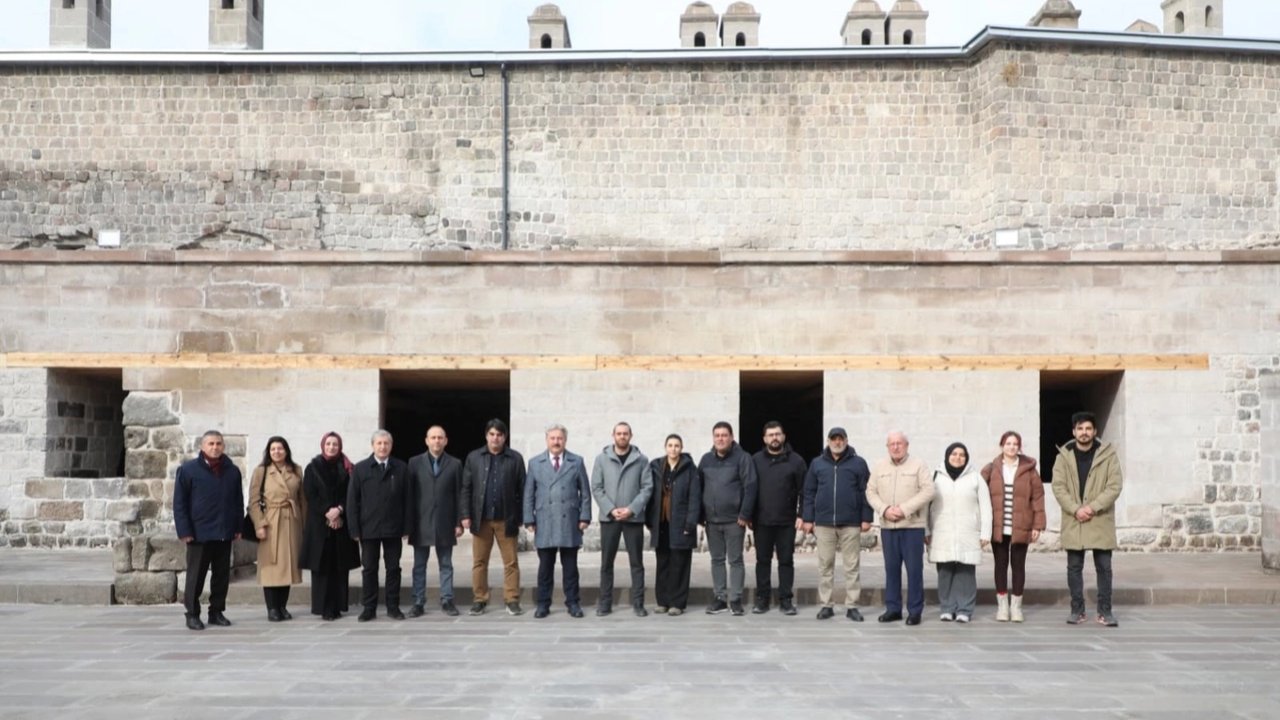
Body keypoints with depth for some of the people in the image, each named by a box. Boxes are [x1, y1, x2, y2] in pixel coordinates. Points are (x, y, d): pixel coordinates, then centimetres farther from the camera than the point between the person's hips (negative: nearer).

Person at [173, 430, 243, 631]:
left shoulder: (232, 471, 9)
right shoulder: (187, 470, -3)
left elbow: (238, 501, 14)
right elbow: (179, 503, -4)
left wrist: (238, 527, 8)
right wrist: (184, 531, -10)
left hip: (225, 534, 4)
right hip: (199, 533, -4)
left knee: (222, 576, 9)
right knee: (196, 576, 3)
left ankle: (217, 612, 20)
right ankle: (192, 615, 12)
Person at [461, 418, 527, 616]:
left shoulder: (515, 458, 3)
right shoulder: (474, 457, 6)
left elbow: (521, 490, 2)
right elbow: (466, 488, 5)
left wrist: (520, 518, -2)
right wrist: (466, 515, -3)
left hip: (507, 519, -1)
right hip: (481, 518, 1)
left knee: (511, 562, 2)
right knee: (479, 562, 6)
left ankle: (512, 600, 9)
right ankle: (480, 600, 14)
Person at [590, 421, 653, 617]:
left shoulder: (641, 459, 1)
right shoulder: (602, 458, 3)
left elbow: (647, 487, -2)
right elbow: (596, 488, 1)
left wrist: (631, 509, -13)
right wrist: (611, 509, -10)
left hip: (634, 517, -1)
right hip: (608, 518, 1)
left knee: (637, 562, 3)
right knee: (606, 562, 5)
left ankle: (638, 603, 8)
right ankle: (605, 603, 12)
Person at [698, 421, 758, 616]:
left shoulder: (742, 458, -5)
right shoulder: (706, 460, 10)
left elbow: (750, 488, -10)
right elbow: (699, 488, 12)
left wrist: (744, 514, -15)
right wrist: (700, 515, 5)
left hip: (734, 520, -5)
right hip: (712, 520, 5)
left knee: (735, 560, 2)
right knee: (717, 560, 10)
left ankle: (735, 599, 6)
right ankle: (720, 598, 17)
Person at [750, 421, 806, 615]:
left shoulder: (795, 460, 2)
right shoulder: (756, 460, 5)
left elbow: (803, 490, 0)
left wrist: (801, 515, -7)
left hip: (787, 521, -1)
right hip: (762, 521, 1)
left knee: (786, 561, 5)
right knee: (763, 560, 8)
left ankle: (786, 599, 11)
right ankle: (762, 598, 15)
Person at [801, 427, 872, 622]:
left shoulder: (858, 463, 4)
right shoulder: (817, 463, 8)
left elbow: (865, 492, 2)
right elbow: (809, 493, 9)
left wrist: (866, 518, -3)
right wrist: (807, 518, 3)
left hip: (851, 524, -1)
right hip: (824, 523, 2)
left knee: (852, 566, 2)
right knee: (825, 565, 5)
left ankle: (851, 606, 8)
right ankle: (825, 605, 11)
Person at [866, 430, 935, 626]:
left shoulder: (918, 466, 0)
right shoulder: (879, 468, 11)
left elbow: (928, 491, -9)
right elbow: (871, 492, 8)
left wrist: (905, 509, -15)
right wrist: (884, 510, -9)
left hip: (912, 525, -3)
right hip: (887, 526, 4)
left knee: (914, 569, -2)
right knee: (891, 568, 8)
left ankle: (915, 611, 5)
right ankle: (893, 608, 16)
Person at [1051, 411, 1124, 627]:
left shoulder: (1108, 454, 0)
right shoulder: (1064, 456, 4)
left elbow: (1115, 485, -6)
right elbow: (1058, 486, -2)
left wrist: (1093, 507, -15)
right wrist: (1076, 509, -14)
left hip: (1101, 521, -1)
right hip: (1073, 522, 1)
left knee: (1104, 567, 2)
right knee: (1074, 567, 6)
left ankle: (1105, 611, 10)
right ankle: (1077, 610, 15)